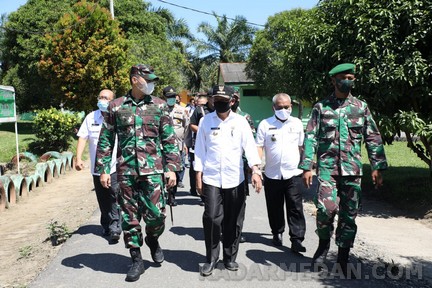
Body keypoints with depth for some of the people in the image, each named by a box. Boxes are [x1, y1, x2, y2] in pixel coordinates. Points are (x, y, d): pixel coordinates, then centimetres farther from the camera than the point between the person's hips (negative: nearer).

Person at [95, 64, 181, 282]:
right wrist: (103, 170, 3)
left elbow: (169, 139, 4)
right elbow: (105, 140, 7)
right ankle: (136, 260, 22)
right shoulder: (116, 106, 4)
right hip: (126, 171, 1)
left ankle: (152, 239, 31)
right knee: (129, 217, 6)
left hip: (153, 170, -1)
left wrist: (172, 168, -2)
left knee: (155, 213, -2)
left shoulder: (159, 106, 4)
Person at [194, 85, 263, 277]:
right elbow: (200, 149, 5)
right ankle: (211, 259, 11)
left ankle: (230, 257, 26)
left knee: (233, 221, 8)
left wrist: (255, 170, -19)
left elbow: (250, 146, -6)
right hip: (211, 178, -1)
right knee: (211, 218, -8)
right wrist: (198, 175, 1)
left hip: (235, 179, 1)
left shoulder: (240, 121, 2)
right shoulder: (205, 121, 3)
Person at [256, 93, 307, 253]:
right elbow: (259, 147, -3)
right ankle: (277, 233, 31)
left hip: (293, 173, 0)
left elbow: (302, 147, 14)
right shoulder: (265, 124, 1)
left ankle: (297, 240, -1)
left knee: (295, 208, -4)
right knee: (275, 208, 12)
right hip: (272, 174, 0)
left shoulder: (297, 123, 7)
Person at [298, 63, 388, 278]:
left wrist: (377, 167, 2)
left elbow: (373, 138, 9)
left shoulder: (361, 107, 9)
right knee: (326, 207, -17)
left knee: (349, 214, 5)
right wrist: (306, 167, -7)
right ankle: (323, 242, 13)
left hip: (352, 168, 2)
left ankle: (343, 257, 20)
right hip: (328, 166, -2)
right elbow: (310, 138, 1)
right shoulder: (321, 107, 4)